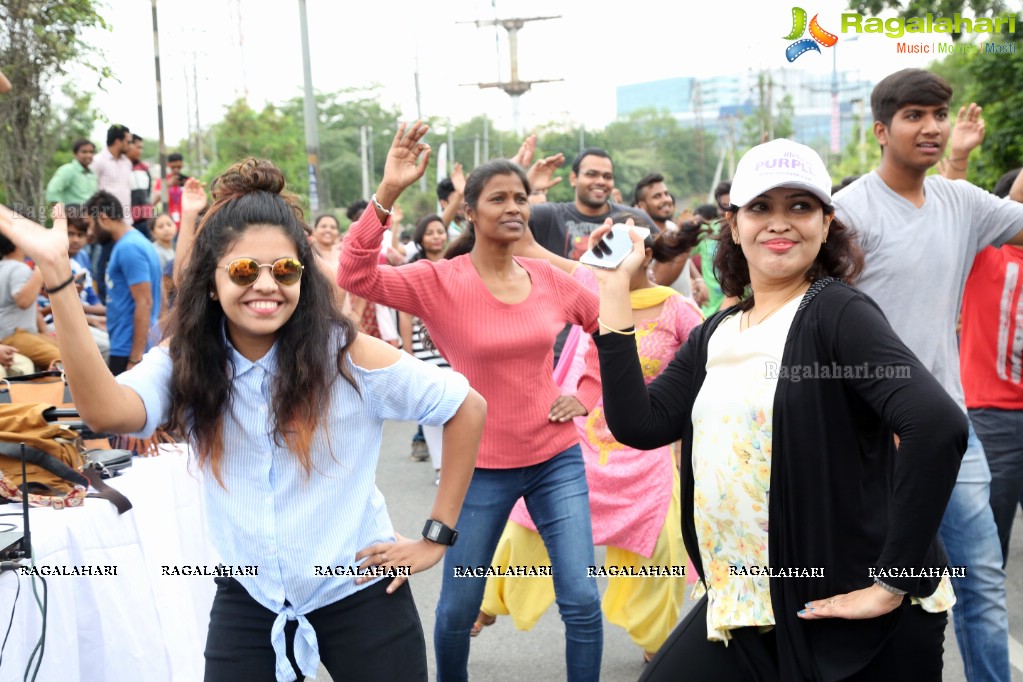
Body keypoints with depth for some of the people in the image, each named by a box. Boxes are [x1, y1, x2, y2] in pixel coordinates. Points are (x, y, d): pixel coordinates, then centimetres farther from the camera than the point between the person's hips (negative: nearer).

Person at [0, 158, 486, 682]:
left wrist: (437, 535, -5)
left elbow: (468, 407, -5)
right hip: (246, 600, 2)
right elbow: (108, 412, -26)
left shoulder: (347, 355, -13)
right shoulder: (185, 360, -5)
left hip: (360, 594, -2)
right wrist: (55, 273, -31)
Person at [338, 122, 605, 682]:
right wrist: (388, 193, -34)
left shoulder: (551, 280, -1)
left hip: (556, 459, 2)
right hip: (480, 467, -2)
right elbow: (354, 276, -27)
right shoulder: (439, 282, -10)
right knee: (458, 608, 11)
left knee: (582, 601, 0)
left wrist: (586, 394, 5)